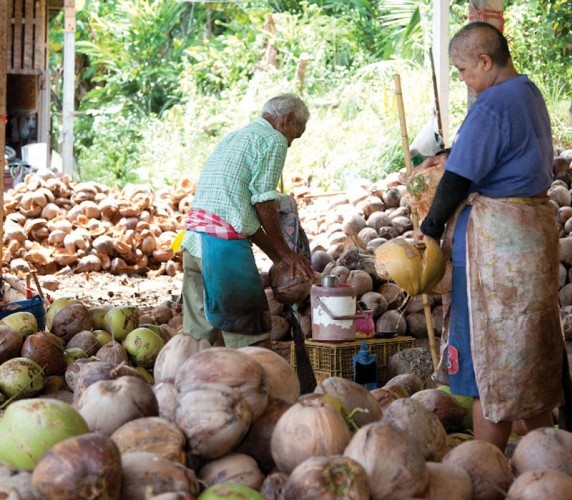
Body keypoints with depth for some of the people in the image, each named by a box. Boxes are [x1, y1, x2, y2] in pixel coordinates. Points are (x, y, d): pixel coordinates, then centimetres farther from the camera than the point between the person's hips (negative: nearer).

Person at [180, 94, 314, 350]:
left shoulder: (233, 137, 28)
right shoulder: (274, 140, 0)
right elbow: (263, 205, -7)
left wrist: (275, 253, 24)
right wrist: (286, 252, 4)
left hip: (194, 238, 9)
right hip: (224, 242, -9)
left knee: (200, 336, 12)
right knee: (254, 336, -4)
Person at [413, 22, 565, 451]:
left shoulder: (492, 105, -18)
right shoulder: (530, 93, 12)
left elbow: (459, 180, -18)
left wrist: (431, 229, -7)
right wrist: (450, 157, 24)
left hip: (496, 237, -10)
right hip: (537, 223, 10)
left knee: (490, 355, -2)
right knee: (532, 345, 16)